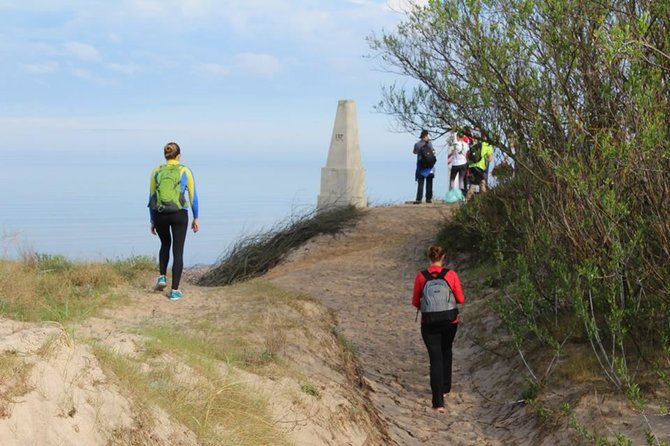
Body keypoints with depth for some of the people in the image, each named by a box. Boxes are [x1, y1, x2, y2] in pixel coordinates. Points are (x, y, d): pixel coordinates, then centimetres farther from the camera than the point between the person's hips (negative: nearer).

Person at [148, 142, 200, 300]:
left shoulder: (156, 171, 5)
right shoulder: (185, 171, 0)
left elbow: (151, 198, 6)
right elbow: (193, 196, 2)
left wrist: (152, 221, 13)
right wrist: (196, 218, 10)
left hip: (159, 215, 2)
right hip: (179, 215, -2)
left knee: (165, 244, 29)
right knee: (178, 251, 6)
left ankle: (162, 277, 14)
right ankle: (174, 291, 2)